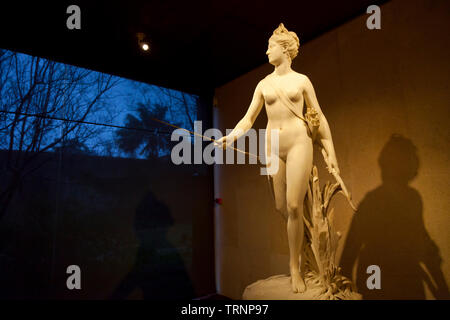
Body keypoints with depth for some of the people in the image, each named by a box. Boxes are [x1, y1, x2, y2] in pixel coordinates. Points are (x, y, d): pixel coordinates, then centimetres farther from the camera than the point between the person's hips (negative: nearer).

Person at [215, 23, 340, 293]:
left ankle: (295, 266, 8)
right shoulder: (264, 84, 12)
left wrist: (330, 152, 4)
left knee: (294, 206, -10)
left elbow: (319, 117, 8)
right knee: (281, 207, 3)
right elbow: (249, 118, 8)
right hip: (273, 147, 3)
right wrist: (231, 136, -11)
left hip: (299, 143, -3)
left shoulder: (302, 80, 7)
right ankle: (302, 236, 34)